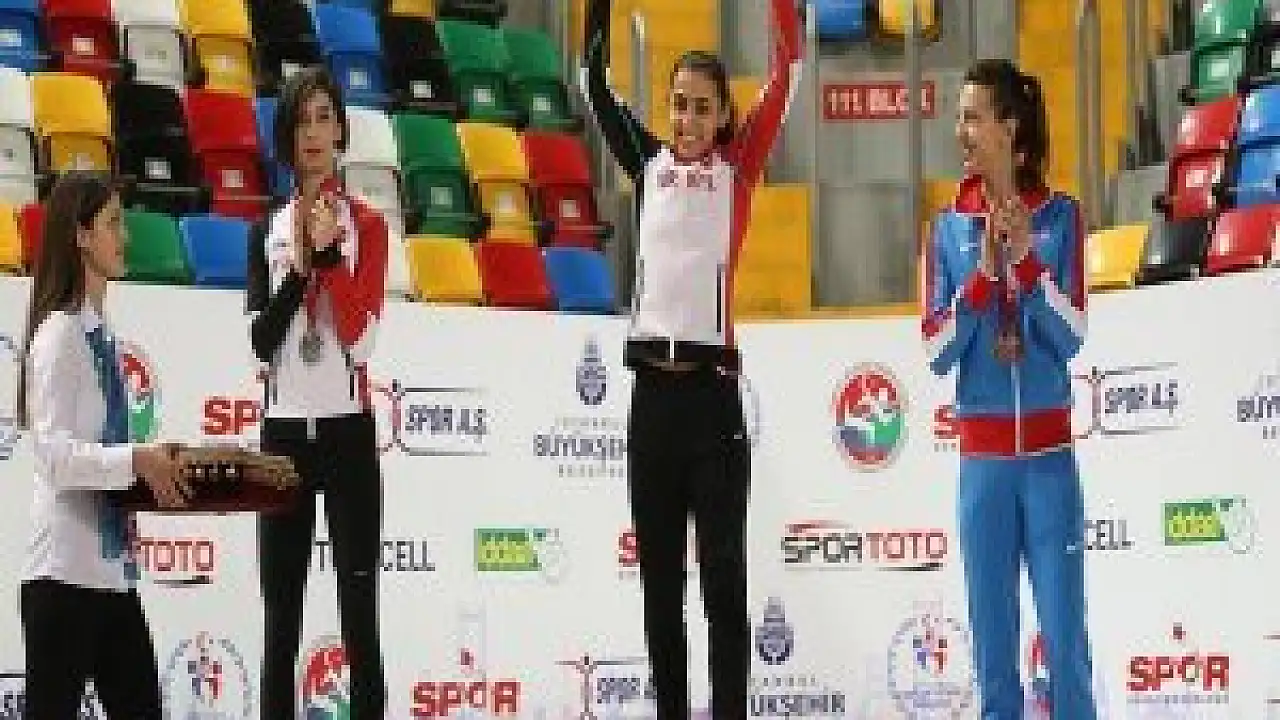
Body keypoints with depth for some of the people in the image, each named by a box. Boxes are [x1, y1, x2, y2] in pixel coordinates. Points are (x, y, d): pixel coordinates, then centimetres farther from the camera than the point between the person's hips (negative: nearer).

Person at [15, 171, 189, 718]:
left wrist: (157, 466, 3)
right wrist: (136, 459, -30)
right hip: (66, 571, -9)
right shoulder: (61, 332, -12)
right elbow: (54, 452, -21)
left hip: (112, 566, 9)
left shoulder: (99, 331, 13)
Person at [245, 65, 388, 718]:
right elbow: (260, 343, -2)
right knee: (281, 615, 5)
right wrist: (298, 267, -10)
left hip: (347, 430, -3)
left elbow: (360, 334, -10)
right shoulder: (266, 233, 10)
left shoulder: (367, 225, 3)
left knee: (360, 609, -5)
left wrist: (330, 250, -15)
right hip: (283, 431, 3)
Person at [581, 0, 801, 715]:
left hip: (713, 390, -3)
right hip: (652, 389, 3)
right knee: (659, 578, 9)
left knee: (723, 578, -1)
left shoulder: (739, 166, 3)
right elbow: (596, 85, 9)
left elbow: (785, 78, -4)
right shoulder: (649, 163, 11)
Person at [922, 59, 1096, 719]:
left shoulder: (1059, 216, 0)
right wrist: (982, 273, -12)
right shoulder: (950, 226, 3)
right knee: (991, 639, 6)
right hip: (982, 457, 1)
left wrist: (1026, 258, -16)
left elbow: (1070, 339, -5)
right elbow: (937, 353, -1)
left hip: (1049, 452, -1)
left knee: (1064, 635, 1)